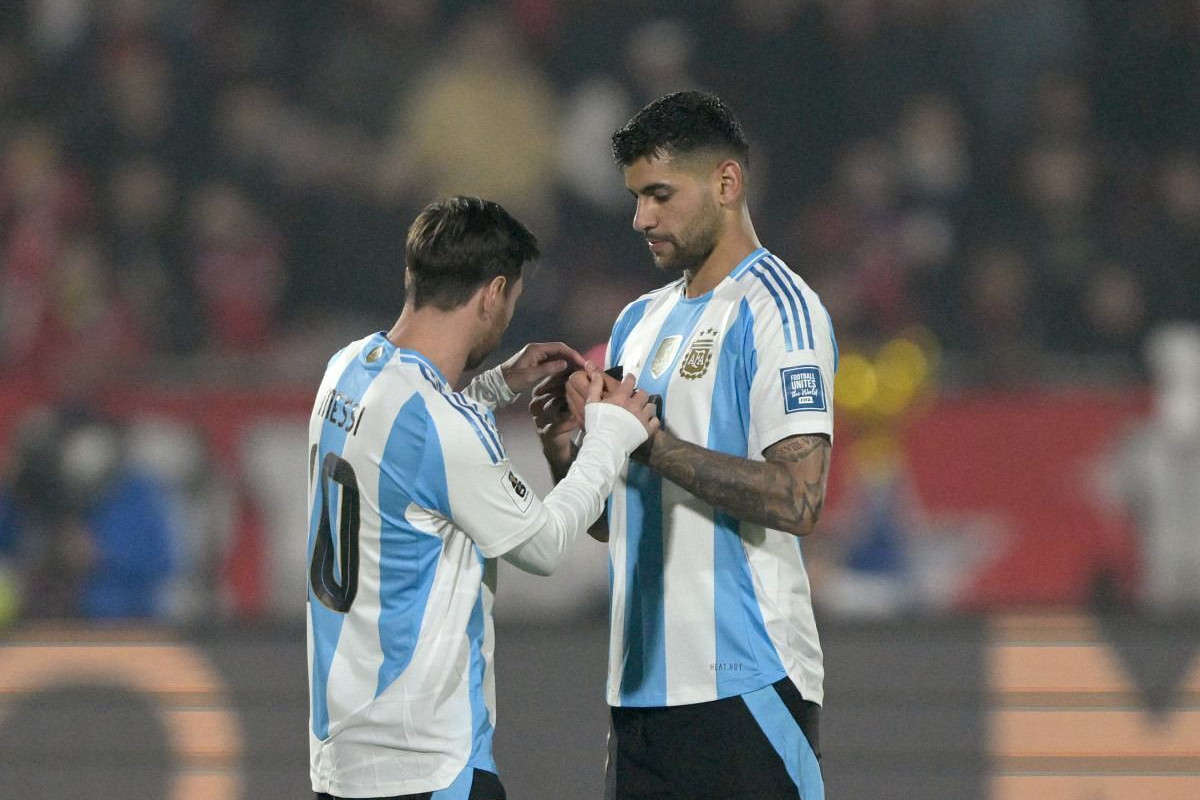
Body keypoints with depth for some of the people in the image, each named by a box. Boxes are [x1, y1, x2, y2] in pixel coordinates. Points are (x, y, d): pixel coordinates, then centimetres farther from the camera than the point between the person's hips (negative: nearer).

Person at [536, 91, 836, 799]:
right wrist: (568, 443, 2)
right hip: (641, 683, 8)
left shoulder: (777, 311, -8)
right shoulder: (641, 321, 18)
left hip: (742, 685, -8)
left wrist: (648, 441, -18)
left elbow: (796, 500, -20)